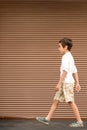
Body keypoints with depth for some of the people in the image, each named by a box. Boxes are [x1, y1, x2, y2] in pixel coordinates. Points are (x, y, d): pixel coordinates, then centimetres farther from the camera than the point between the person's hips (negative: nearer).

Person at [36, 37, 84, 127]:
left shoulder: (66, 57, -11)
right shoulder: (70, 57, 20)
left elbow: (65, 71, -19)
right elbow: (75, 71, 19)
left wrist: (59, 83, -20)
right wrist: (77, 83, 18)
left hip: (67, 83, -10)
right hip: (64, 83, 10)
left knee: (71, 102, -6)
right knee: (56, 100, 8)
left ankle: (79, 122, 0)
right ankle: (47, 119, 10)